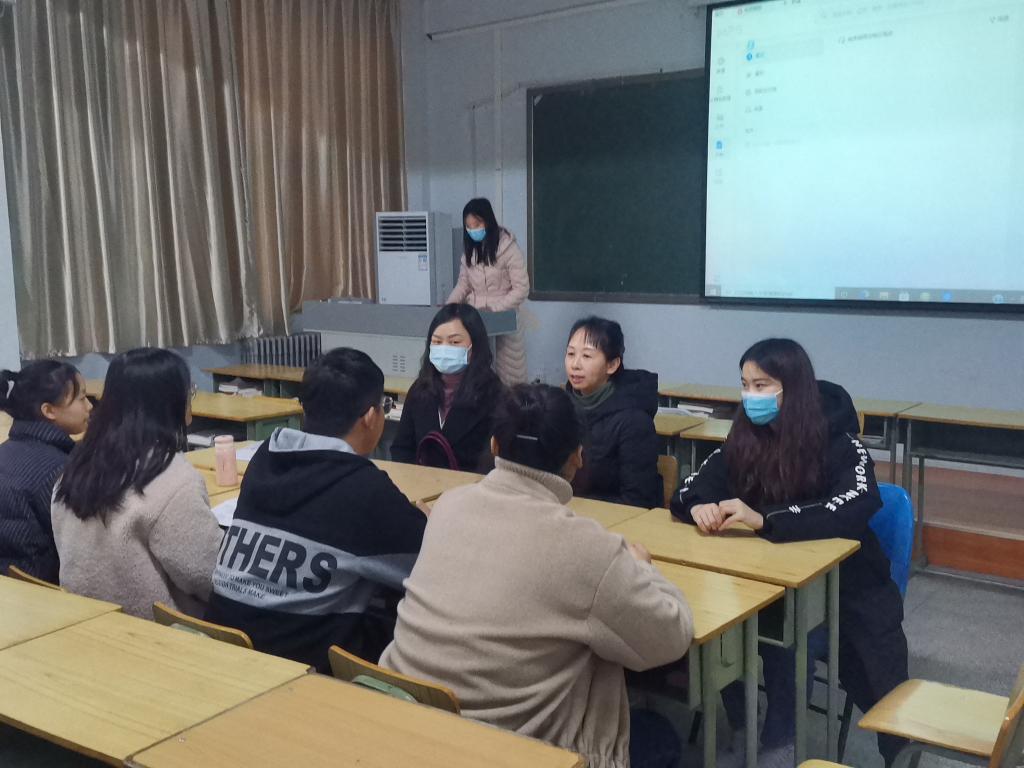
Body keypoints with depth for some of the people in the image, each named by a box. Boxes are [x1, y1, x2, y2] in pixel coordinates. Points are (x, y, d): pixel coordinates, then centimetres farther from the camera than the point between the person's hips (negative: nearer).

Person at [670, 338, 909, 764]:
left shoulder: (839, 444, -14)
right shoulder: (745, 440, -1)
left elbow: (857, 507, -31)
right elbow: (690, 489, -2)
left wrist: (763, 519, -40)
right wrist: (699, 507, -26)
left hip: (845, 581, -3)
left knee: (884, 700, -16)